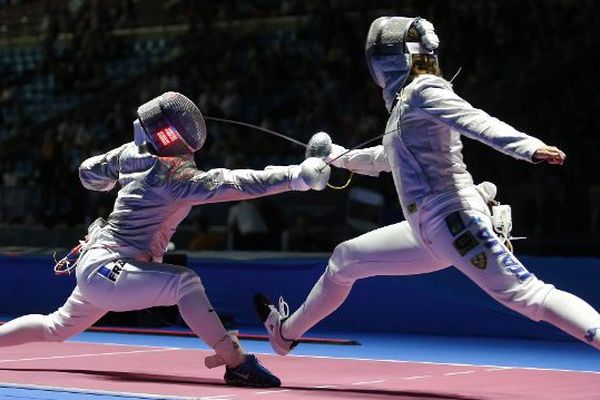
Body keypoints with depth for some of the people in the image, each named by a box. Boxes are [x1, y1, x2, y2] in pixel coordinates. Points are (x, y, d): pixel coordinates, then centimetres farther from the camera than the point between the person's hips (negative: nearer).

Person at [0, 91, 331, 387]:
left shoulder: (134, 153, -1)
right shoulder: (173, 177, -24)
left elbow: (89, 173, 13)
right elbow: (233, 183, -34)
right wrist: (296, 175, -41)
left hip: (96, 267, 9)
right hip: (104, 270, -9)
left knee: (56, 328, 28)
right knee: (184, 283, -26)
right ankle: (236, 363, -28)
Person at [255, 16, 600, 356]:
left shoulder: (423, 91, -8)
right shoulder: (407, 101, 19)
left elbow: (478, 122, -26)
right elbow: (387, 157, 40)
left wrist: (531, 147, -43)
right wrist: (340, 156, 55)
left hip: (453, 217, -10)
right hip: (428, 230, 10)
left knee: (527, 296, -22)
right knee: (344, 259, 23)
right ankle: (288, 331, 42)